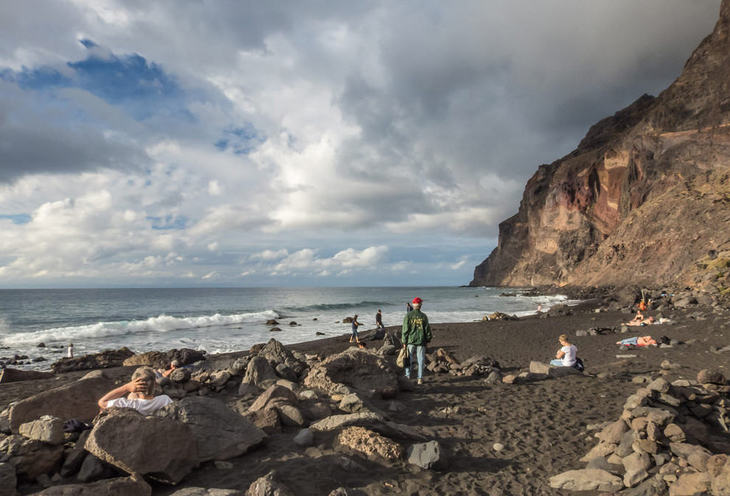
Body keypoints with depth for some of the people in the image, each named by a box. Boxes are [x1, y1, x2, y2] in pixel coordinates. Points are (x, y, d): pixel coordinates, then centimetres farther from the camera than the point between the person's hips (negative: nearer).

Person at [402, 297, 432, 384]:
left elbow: (405, 329, -7)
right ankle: (420, 378, 7)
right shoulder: (423, 316, -3)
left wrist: (404, 342, -1)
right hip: (421, 341, 0)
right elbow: (427, 329, 2)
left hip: (410, 341, 0)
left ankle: (408, 375, 21)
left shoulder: (408, 315, -6)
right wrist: (428, 340, 15)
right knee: (420, 361, 6)